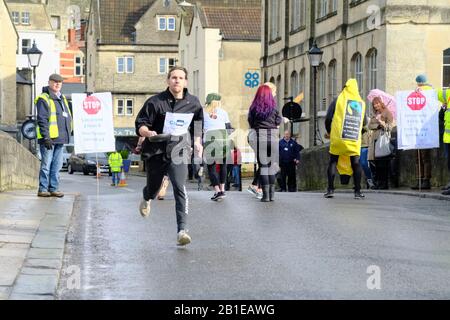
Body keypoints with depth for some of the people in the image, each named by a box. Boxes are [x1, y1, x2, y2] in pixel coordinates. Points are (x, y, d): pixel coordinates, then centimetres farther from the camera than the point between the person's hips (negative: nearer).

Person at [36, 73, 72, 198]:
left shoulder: (62, 98, 18)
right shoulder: (43, 99, -8)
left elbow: (67, 116, 29)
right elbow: (42, 120, -14)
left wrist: (69, 131, 22)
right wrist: (46, 137, -20)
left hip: (59, 138, 8)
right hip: (48, 138, -8)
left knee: (57, 165, 9)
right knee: (46, 164, -5)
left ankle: (54, 188, 14)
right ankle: (42, 189, 0)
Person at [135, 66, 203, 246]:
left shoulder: (193, 103, 4)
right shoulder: (155, 102, -8)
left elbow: (197, 125, 21)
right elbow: (140, 124, -6)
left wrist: (197, 142, 8)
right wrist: (147, 132, -27)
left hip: (178, 152, 1)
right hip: (156, 151, -1)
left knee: (180, 189, -18)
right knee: (154, 187, 17)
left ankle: (182, 230, -20)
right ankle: (146, 199, 57)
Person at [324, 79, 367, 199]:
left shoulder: (338, 100, 2)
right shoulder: (361, 103, 9)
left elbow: (328, 118, -1)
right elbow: (364, 122, 12)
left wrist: (329, 132, 16)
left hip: (338, 138, -1)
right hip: (355, 140, 1)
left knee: (333, 162, 7)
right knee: (356, 164, 5)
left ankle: (330, 190, 1)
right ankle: (358, 191, 1)